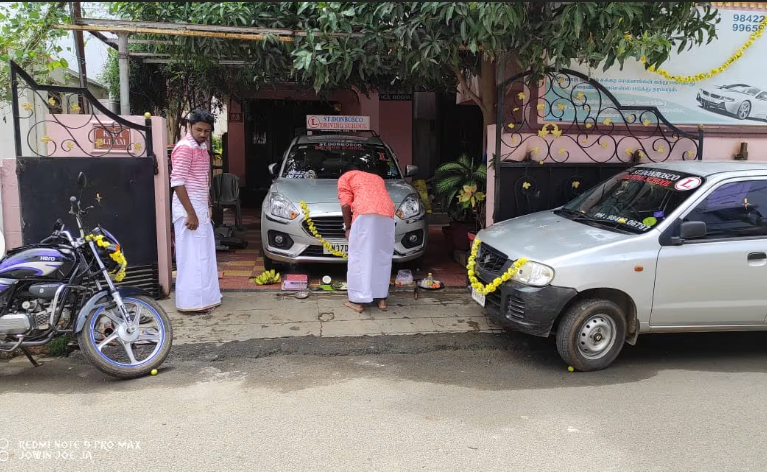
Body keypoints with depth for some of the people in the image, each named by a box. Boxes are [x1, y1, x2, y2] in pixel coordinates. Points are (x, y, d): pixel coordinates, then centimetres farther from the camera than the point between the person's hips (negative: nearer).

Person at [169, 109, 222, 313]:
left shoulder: (202, 147, 14)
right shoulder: (185, 148, -15)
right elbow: (177, 182, -21)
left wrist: (207, 207, 20)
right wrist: (190, 213, -23)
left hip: (201, 208, 10)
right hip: (189, 209, -10)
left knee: (204, 254, 15)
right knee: (192, 256, -7)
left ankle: (206, 295, 25)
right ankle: (192, 301, -1)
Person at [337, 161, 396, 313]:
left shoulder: (345, 177, 22)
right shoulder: (377, 177, 37)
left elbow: (346, 205, 7)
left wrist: (348, 227, 16)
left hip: (365, 214, -5)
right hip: (387, 214, 5)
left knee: (360, 258, 2)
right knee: (383, 257, 14)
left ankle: (358, 300, 5)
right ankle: (382, 298, 20)